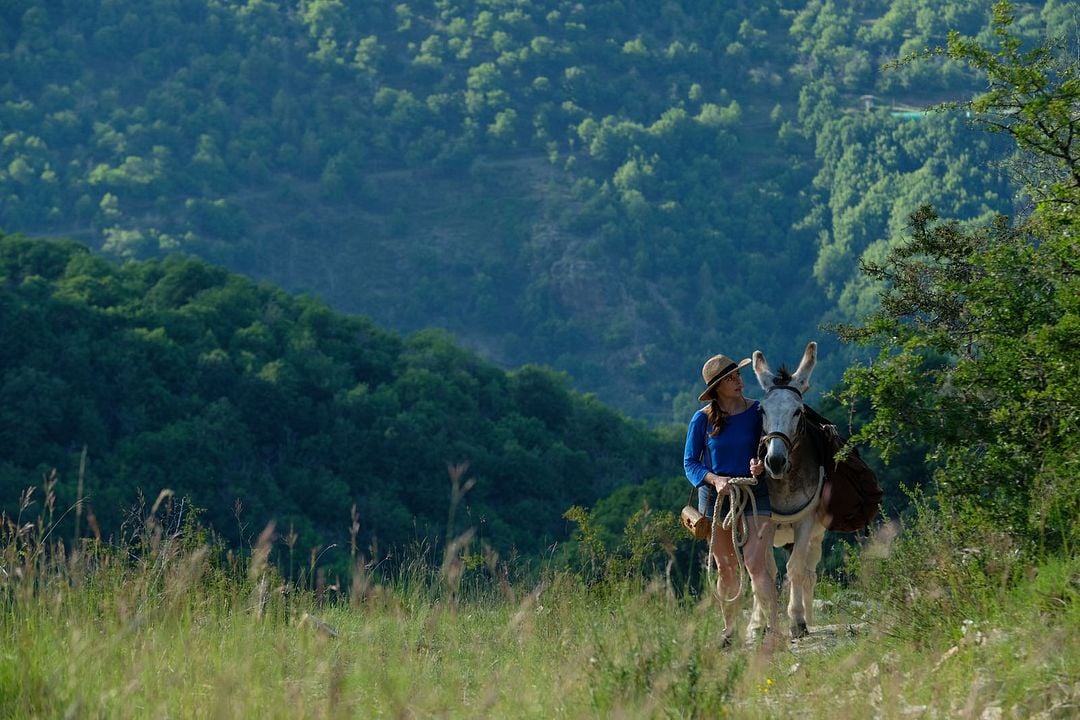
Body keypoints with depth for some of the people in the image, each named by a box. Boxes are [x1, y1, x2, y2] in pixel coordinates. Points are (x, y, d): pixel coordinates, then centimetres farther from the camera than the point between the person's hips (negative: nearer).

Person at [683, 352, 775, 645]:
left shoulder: (758, 412, -1)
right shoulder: (703, 419, -2)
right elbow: (690, 463, -1)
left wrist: (761, 464, -16)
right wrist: (715, 479, -19)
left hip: (754, 492, -1)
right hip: (715, 497, 2)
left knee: (757, 565, -14)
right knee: (726, 568, 11)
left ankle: (773, 629, -17)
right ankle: (729, 630, 24)